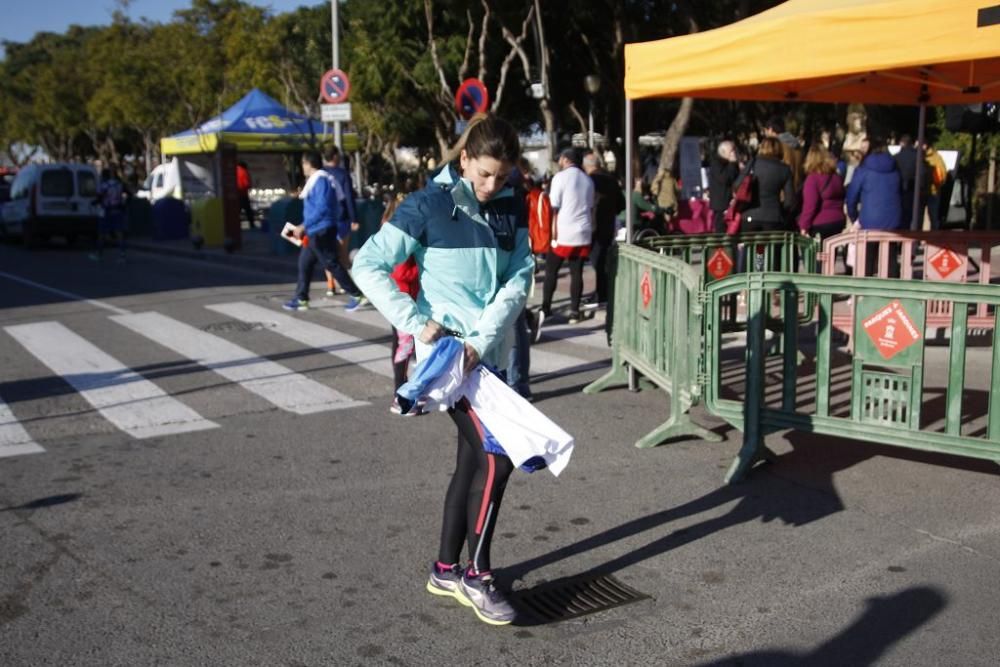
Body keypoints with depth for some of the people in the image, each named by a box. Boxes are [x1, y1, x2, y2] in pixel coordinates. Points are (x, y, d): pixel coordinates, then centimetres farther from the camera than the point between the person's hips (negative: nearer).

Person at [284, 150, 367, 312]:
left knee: (332, 264, -7)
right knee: (304, 263, 12)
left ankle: (357, 296, -4)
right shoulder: (315, 181, 16)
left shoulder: (320, 180, -16)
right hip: (315, 232, 10)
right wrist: (305, 227, 20)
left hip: (322, 231, -10)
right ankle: (301, 299, 18)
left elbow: (322, 208, -23)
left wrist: (303, 226, -19)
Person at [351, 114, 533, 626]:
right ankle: (477, 575, 6)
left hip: (489, 354, 6)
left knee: (474, 459, 12)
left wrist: (482, 339, -13)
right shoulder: (428, 206, -9)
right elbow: (368, 265, -10)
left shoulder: (511, 209, 6)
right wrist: (415, 323, -16)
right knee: (496, 456, -10)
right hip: (446, 352, -6)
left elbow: (519, 279, 0)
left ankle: (447, 570, 27)